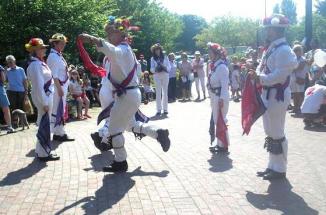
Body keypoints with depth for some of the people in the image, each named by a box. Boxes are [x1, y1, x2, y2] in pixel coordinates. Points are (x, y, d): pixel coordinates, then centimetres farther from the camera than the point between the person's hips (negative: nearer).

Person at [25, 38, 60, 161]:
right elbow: (38, 85, -22)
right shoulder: (35, 64, -18)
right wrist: (44, 102, -22)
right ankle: (43, 153, 5)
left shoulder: (40, 62, 12)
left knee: (44, 124, 16)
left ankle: (42, 150, 26)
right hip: (43, 97, -10)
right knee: (44, 125, -3)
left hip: (47, 96, 10)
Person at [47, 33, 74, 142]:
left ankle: (59, 133, 21)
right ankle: (59, 133, 0)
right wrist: (59, 88, -23)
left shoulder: (58, 55, 14)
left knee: (60, 110, 14)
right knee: (58, 110, -5)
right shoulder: (53, 56, -14)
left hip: (62, 86, 10)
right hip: (58, 87, -10)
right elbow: (54, 75, -20)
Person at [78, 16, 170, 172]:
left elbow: (113, 51, -44)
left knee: (114, 128, 0)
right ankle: (159, 133, 27)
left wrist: (94, 40, -58)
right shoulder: (125, 48, 15)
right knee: (130, 125, 26)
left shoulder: (122, 49, -18)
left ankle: (120, 162, 12)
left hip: (126, 95, -10)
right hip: (131, 93, 10)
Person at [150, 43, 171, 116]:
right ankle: (159, 110, -2)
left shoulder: (165, 57, 6)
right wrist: (155, 69, -19)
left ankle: (165, 109, 9)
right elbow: (151, 69, 1)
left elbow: (169, 67, 4)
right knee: (158, 93, -3)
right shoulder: (152, 58, 5)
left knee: (165, 92, 4)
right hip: (157, 76, -1)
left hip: (165, 75, 1)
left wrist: (164, 67, -16)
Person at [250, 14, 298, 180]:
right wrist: (257, 74, -4)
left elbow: (280, 75, -23)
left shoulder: (283, 50, -17)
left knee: (277, 133, 0)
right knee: (270, 132, 16)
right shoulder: (271, 48, 12)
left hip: (277, 96, -10)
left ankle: (280, 169, 12)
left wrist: (260, 78, -18)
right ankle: (273, 166, 28)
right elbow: (263, 67, 16)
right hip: (268, 94, 10)